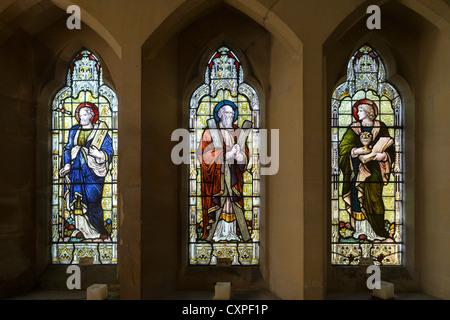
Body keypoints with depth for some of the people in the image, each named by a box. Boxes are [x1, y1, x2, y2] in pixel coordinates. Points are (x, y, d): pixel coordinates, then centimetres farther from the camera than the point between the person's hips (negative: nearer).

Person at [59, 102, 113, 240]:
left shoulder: (101, 131, 1)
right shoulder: (74, 131, 16)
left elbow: (109, 152, -2)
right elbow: (68, 148, 18)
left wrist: (99, 154, -23)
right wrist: (67, 165, 6)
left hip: (92, 170, -5)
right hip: (76, 170, 5)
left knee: (93, 201, -8)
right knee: (77, 199, 5)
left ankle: (99, 230, 4)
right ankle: (82, 229, 19)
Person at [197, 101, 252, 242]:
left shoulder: (238, 132, 15)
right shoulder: (210, 131, 3)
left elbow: (245, 158, 11)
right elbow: (206, 155, -8)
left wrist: (239, 155, -14)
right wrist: (229, 153, -15)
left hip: (233, 176, 4)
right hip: (215, 176, -3)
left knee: (234, 203, 1)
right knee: (215, 203, -7)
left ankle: (233, 232, 8)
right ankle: (215, 233, 2)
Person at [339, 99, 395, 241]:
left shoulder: (380, 127, 9)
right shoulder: (353, 128, 10)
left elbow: (390, 148, 6)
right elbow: (344, 147, 1)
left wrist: (383, 155, -14)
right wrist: (357, 151, -15)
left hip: (374, 170, -1)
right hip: (358, 170, 1)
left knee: (374, 198, -5)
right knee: (358, 197, -2)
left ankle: (375, 231, 4)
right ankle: (361, 230, 5)